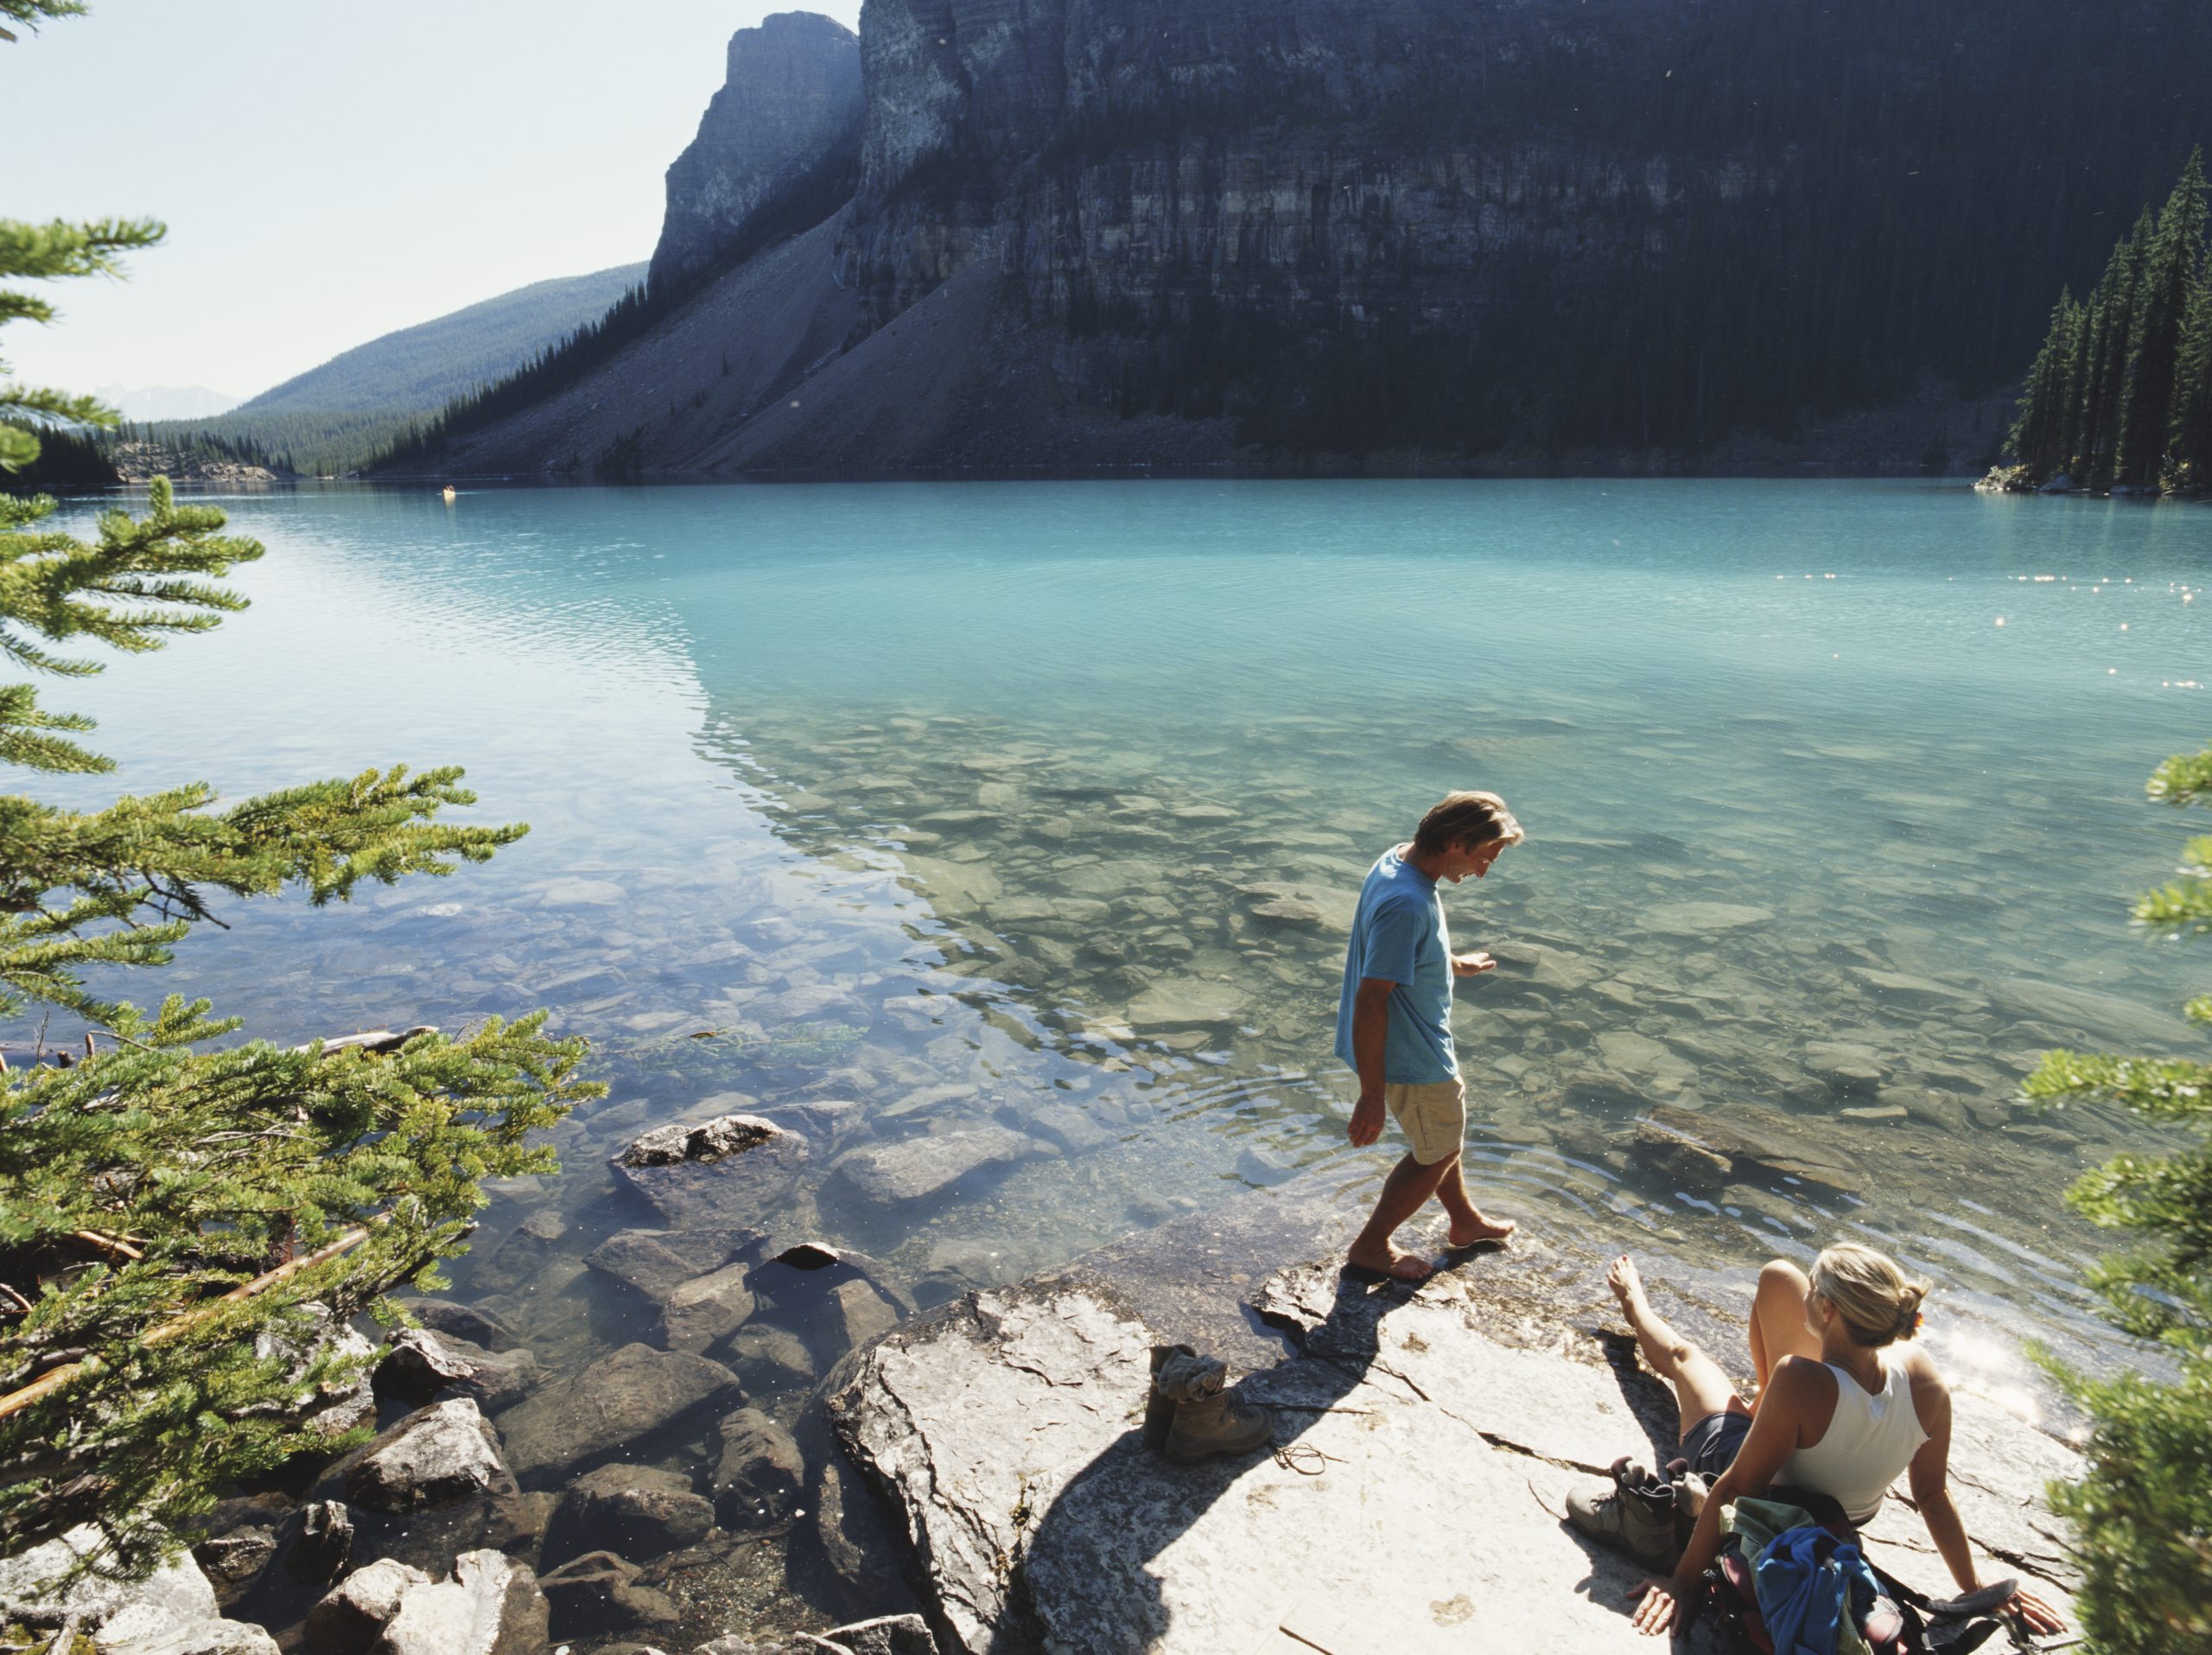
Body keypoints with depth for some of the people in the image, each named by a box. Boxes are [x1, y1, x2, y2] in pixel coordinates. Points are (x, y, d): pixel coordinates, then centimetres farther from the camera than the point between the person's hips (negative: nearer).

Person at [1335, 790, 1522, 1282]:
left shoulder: (1398, 859, -2)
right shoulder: (1407, 904, -33)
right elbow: (1370, 1001, -32)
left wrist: (1454, 963, 36)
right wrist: (1372, 1095, -27)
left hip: (1420, 1044, 10)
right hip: (1412, 1061, -10)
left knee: (1444, 1137, 28)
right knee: (1437, 1153, 13)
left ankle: (1465, 1222, 52)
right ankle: (1372, 1245, 30)